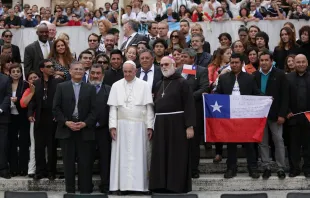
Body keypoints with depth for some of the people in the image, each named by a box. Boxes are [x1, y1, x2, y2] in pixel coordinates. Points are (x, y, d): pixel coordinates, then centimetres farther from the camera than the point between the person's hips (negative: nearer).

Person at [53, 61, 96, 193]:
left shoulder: (90, 88, 8)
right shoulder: (61, 87, 7)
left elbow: (94, 109, 3)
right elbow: (56, 108, 2)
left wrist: (85, 123, -11)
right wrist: (66, 122, -9)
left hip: (85, 131, 0)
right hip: (66, 130, 0)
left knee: (85, 163, -1)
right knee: (68, 163, 4)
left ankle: (85, 190, 6)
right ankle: (70, 190, 12)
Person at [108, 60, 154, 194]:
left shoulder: (144, 85, 3)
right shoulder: (116, 86, 7)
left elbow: (149, 107, 1)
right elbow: (113, 107, 4)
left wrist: (150, 126, -3)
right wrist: (112, 126, -4)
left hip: (139, 126, -1)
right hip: (121, 125, 1)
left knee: (138, 155, 0)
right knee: (122, 155, 0)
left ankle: (139, 185, 4)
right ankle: (123, 185, 3)